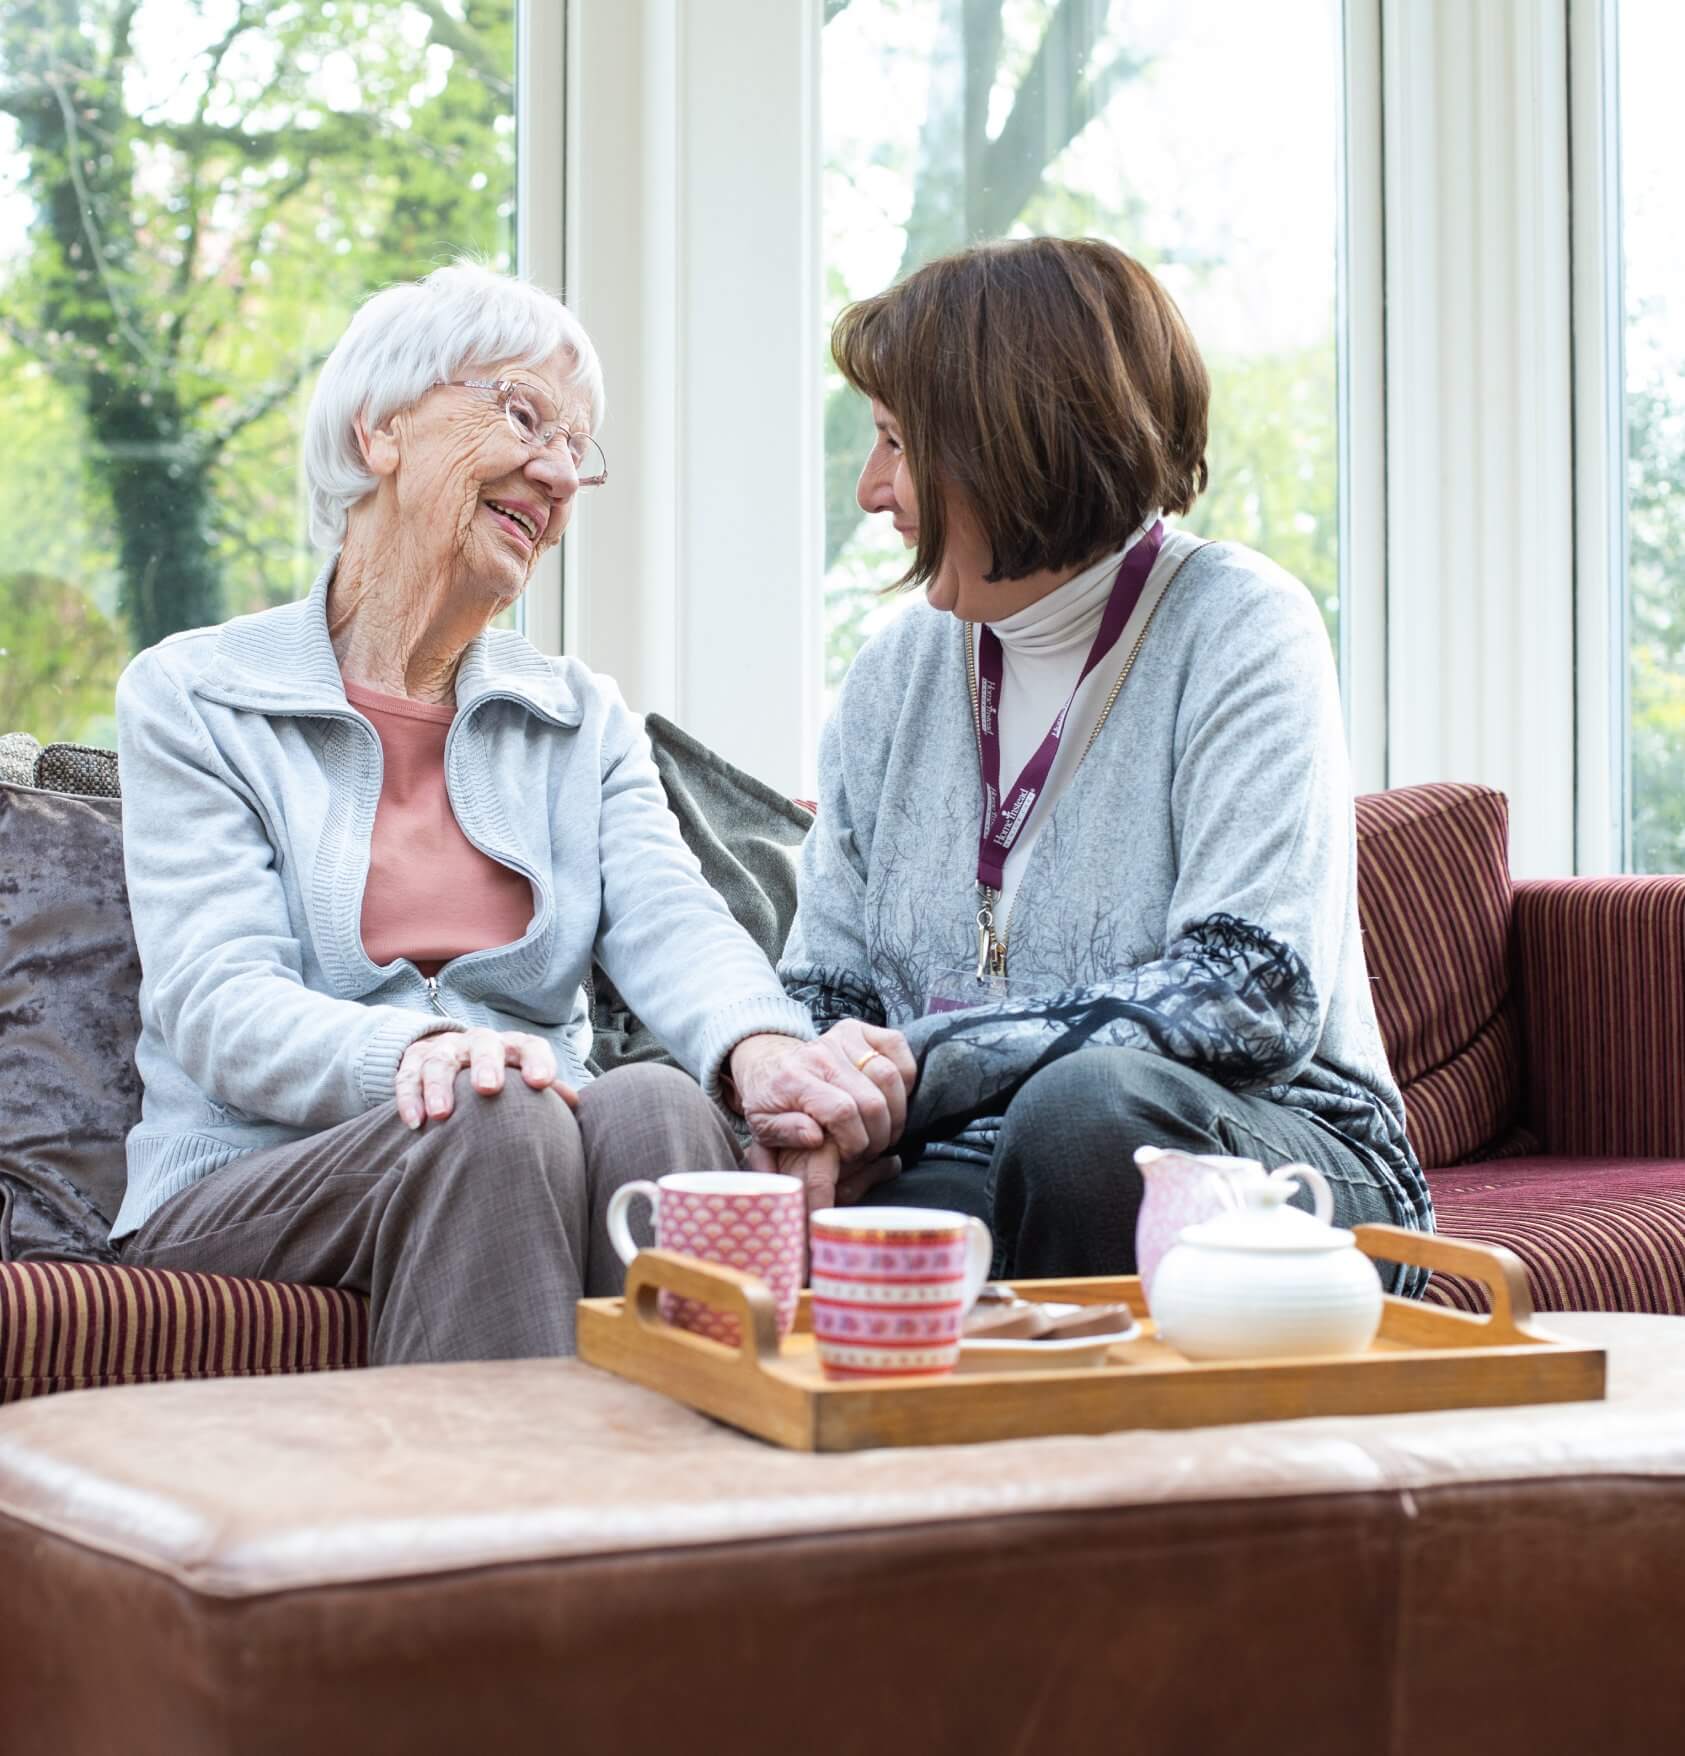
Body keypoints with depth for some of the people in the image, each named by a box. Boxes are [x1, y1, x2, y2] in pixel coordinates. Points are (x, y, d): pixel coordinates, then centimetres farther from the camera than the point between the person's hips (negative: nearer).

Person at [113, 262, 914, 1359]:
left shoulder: (588, 722, 19)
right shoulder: (191, 698, 7)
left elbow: (667, 920, -2)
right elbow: (216, 1004, -8)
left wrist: (762, 1046, -27)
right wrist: (418, 1050, -31)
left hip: (530, 1156, 3)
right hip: (242, 1195, -3)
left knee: (660, 1108, -30)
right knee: (494, 1122, -33)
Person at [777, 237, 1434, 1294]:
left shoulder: (1237, 624, -5)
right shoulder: (899, 668, 13)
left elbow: (1254, 992, -16)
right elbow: (823, 991, 13)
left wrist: (914, 1070, -21)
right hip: (982, 1168, 3)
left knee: (1090, 1103, -38)